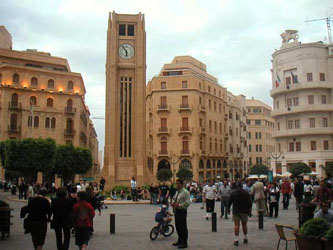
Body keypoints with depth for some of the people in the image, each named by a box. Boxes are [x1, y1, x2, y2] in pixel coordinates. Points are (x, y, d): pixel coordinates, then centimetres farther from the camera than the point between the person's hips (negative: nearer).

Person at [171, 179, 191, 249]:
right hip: (177, 211, 9)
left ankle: (184, 243, 6)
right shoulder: (177, 192, 15)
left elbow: (188, 202, -20)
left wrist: (179, 205, -24)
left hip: (182, 211, -9)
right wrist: (173, 203, 5)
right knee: (178, 227, 17)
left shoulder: (185, 192, -13)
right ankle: (179, 241, 32)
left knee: (183, 227, -3)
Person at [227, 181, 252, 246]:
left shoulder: (233, 193, -2)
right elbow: (250, 203, 0)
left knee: (236, 225, -2)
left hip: (236, 212, -1)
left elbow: (229, 202, 0)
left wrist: (228, 209, 13)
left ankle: (236, 240, -6)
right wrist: (249, 211, 8)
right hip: (244, 212, 1)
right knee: (244, 225, 13)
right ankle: (245, 239, 21)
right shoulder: (246, 193, 0)